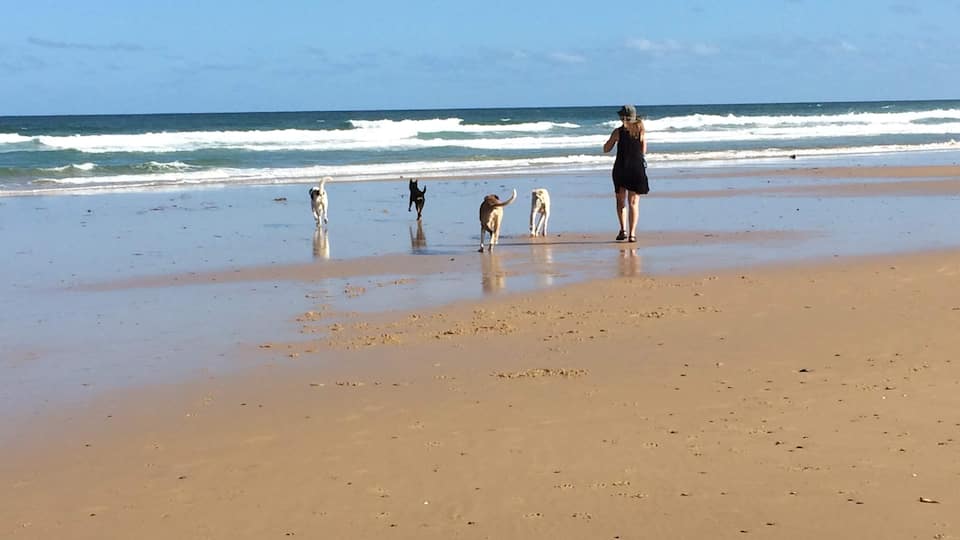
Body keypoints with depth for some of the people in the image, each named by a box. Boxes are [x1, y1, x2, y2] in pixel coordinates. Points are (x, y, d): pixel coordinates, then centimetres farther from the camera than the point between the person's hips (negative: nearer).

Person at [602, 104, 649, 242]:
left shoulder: (618, 131, -5)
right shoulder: (641, 131, -2)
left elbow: (606, 149, 2)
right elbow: (644, 151, 8)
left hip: (621, 169, -1)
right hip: (637, 169, 1)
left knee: (621, 201, 15)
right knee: (634, 203, 7)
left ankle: (623, 230, 2)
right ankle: (632, 233, -1)